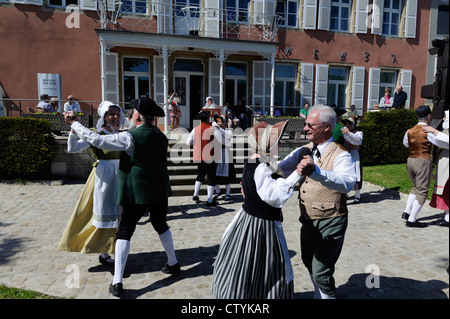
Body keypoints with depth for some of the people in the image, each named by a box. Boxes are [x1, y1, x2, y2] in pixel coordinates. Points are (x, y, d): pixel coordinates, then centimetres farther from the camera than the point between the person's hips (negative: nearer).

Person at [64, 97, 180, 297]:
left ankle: (117, 283, 8)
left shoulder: (130, 137, -17)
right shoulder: (161, 137, 4)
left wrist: (74, 124, -3)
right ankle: (173, 263, 37)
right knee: (161, 225, 23)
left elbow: (96, 140, -14)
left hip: (136, 194, -6)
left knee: (124, 232, 5)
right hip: (159, 191, 6)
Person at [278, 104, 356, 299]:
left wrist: (315, 171, -52)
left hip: (330, 224, -7)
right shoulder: (304, 151, 3)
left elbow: (348, 183, -37)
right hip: (308, 221, 7)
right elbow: (279, 169, 7)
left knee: (320, 272, -7)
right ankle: (319, 295, 48)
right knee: (309, 263, 23)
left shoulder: (340, 155, -18)